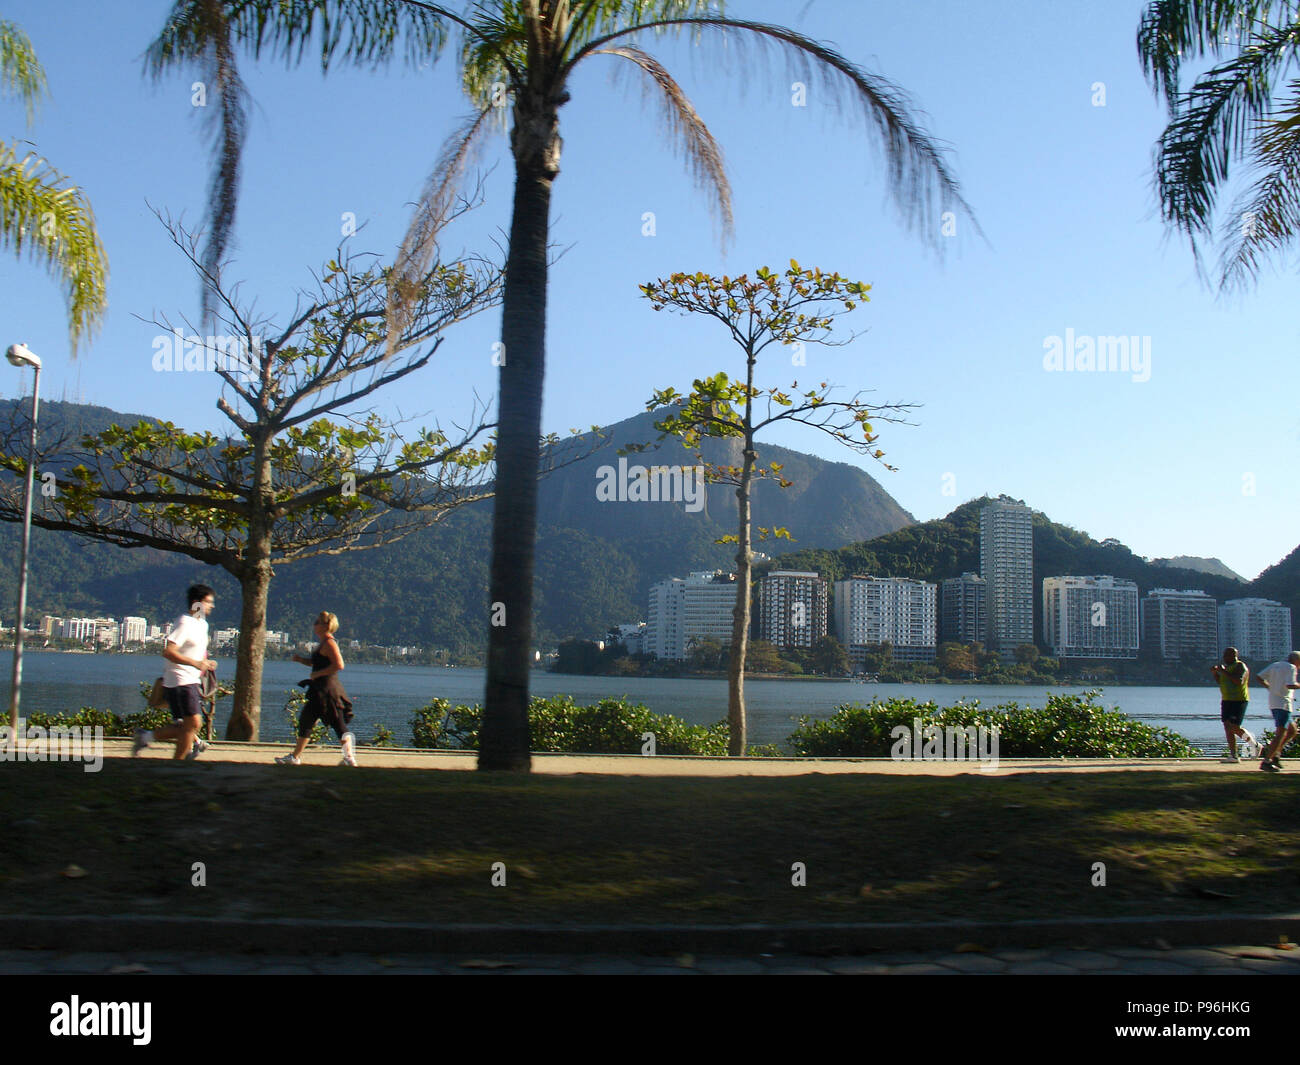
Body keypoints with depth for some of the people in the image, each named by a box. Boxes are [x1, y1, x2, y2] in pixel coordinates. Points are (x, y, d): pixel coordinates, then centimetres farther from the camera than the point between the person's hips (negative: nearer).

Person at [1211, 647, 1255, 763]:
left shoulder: (1240, 666, -10)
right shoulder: (1228, 667, 17)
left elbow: (1239, 681, -25)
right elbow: (1221, 682, 22)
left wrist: (1224, 672, -23)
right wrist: (1214, 673, 5)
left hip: (1238, 701, -9)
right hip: (1227, 700, 9)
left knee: (1234, 727, -13)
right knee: (1228, 728, 2)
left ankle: (1254, 744, 8)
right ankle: (1233, 755, 3)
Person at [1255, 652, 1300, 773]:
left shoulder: (1275, 665, 15)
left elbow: (1260, 677, 11)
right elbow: (1290, 685, -21)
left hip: (1273, 703, 9)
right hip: (1283, 704, -9)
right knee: (1281, 733, -11)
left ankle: (1275, 752, 7)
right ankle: (1267, 762, -18)